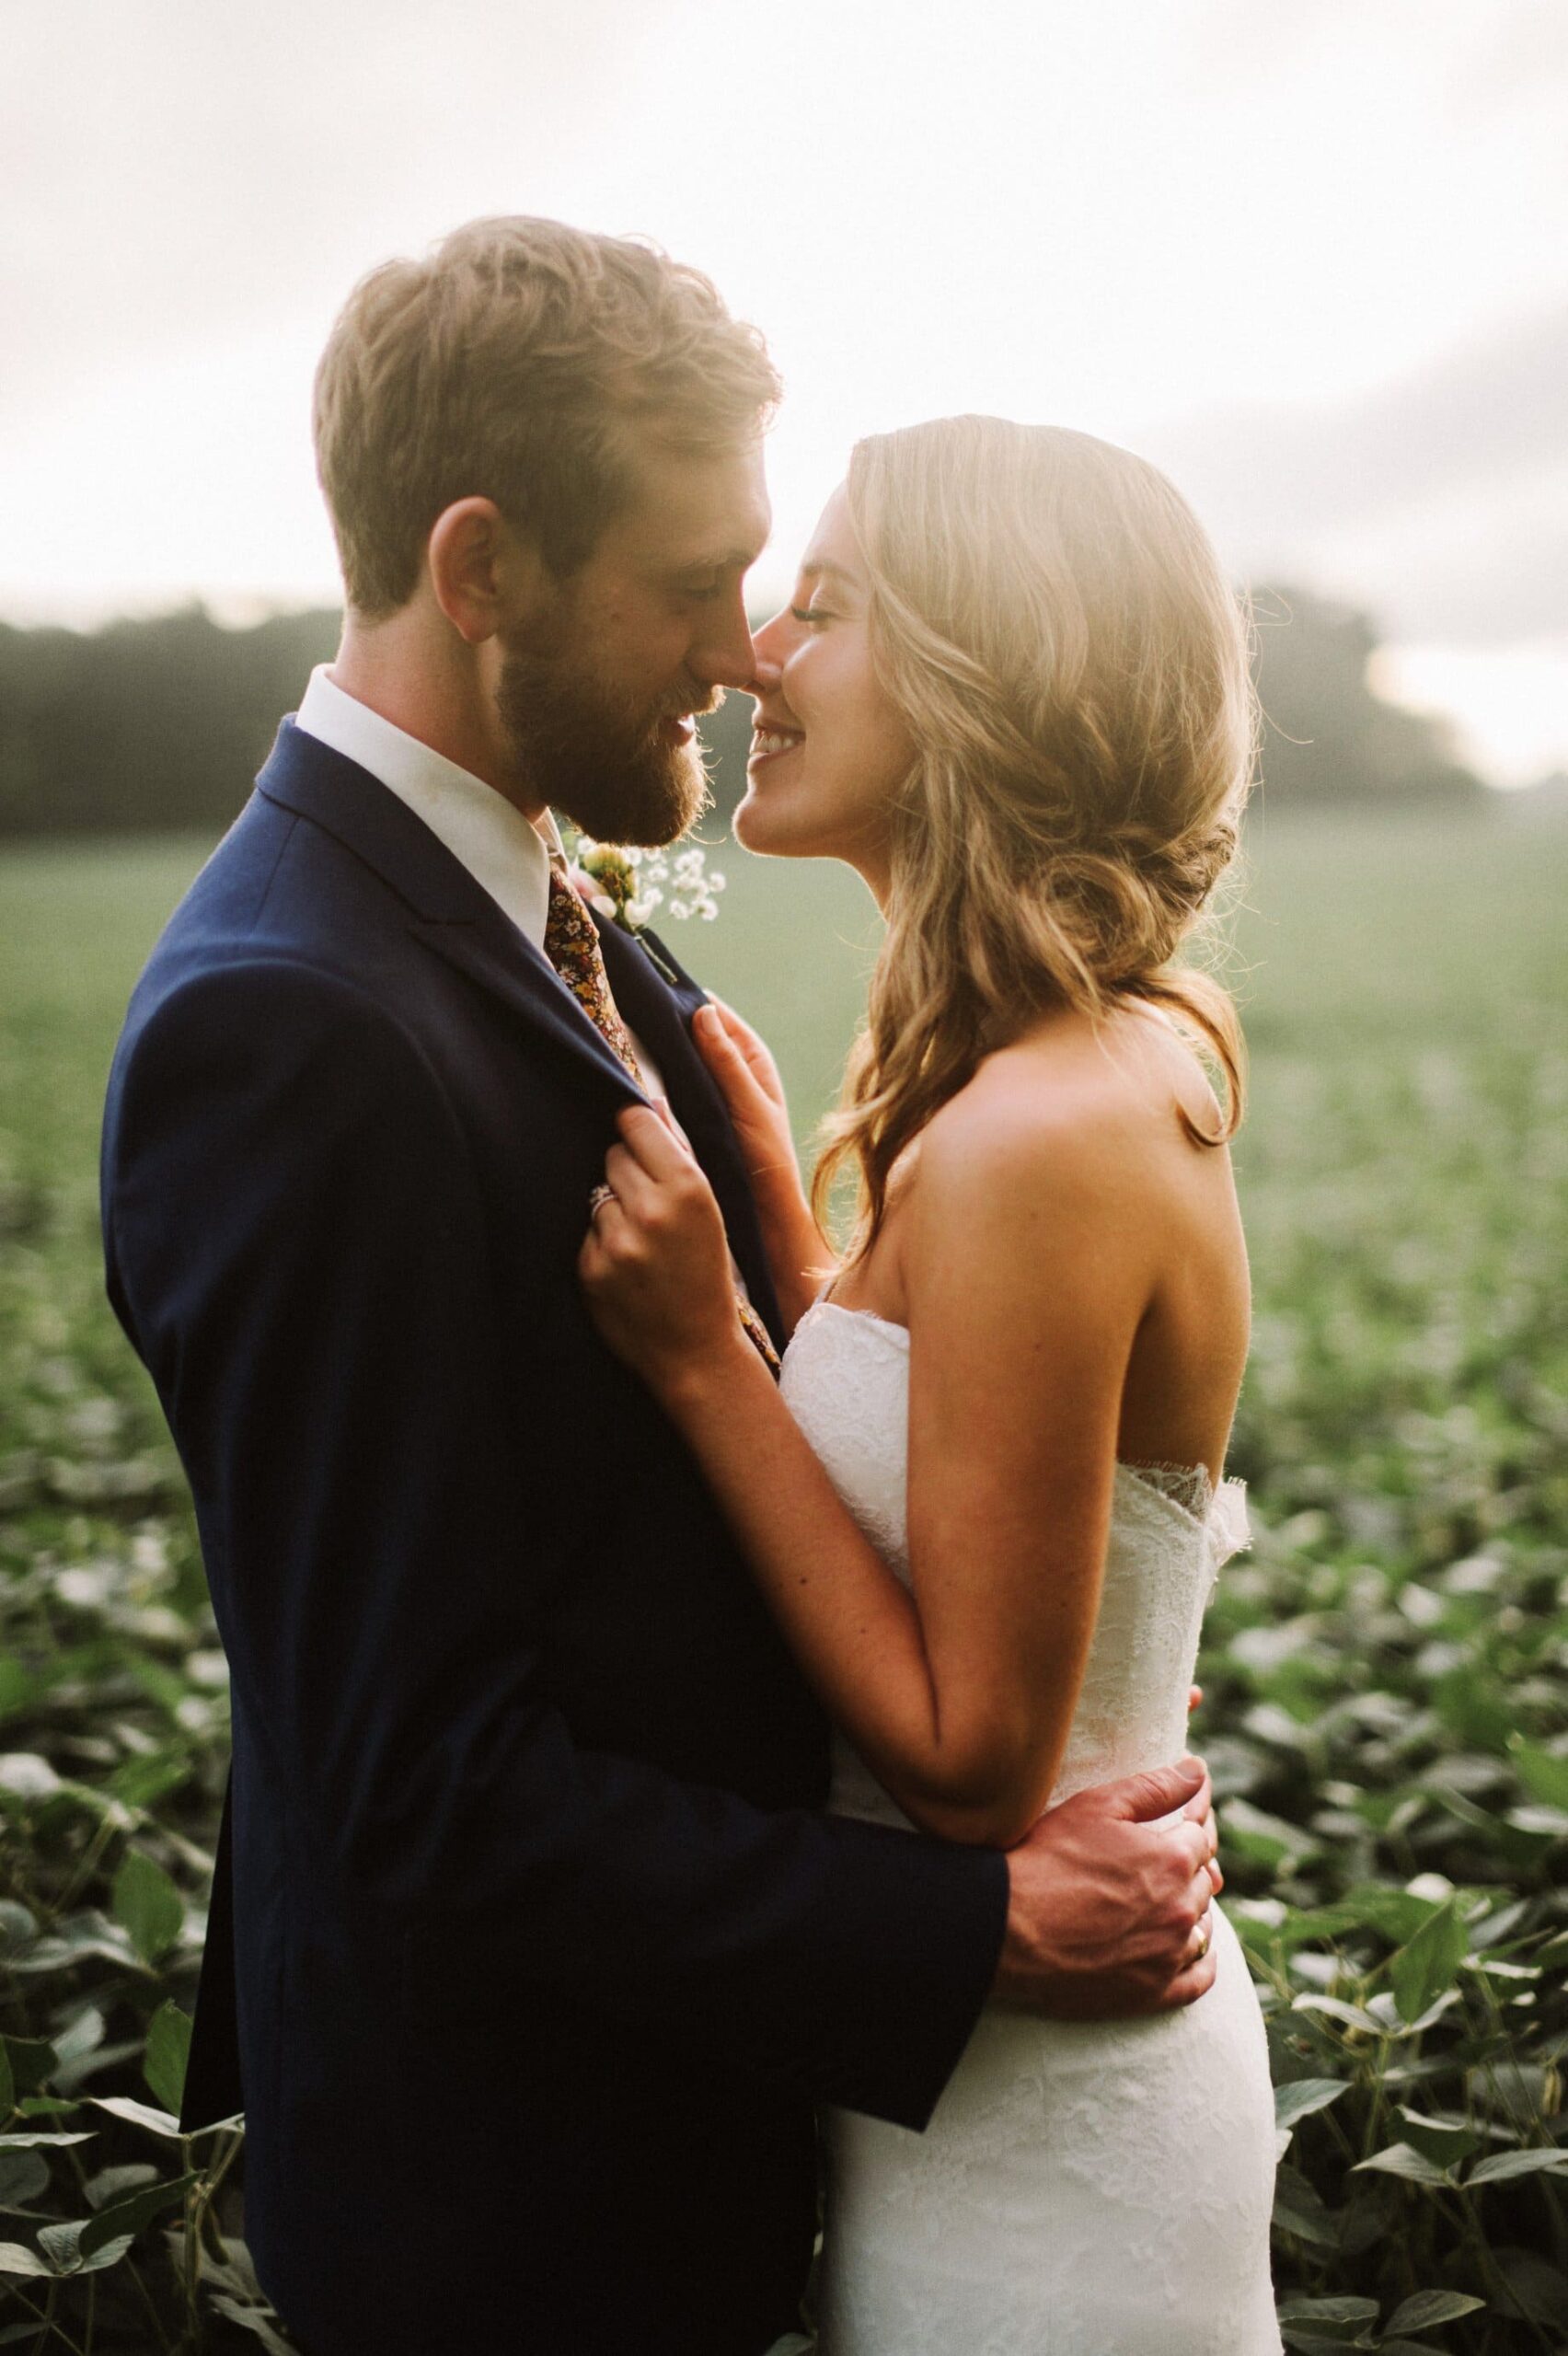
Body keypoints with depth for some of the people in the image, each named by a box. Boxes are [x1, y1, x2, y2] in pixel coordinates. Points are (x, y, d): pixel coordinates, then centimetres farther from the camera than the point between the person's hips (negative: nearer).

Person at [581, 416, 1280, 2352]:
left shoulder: (1043, 1140, -28)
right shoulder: (1121, 1062, 1)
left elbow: (973, 1762, -23)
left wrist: (698, 1359, -24)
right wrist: (786, 1227, 1)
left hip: (1031, 2131, -8)